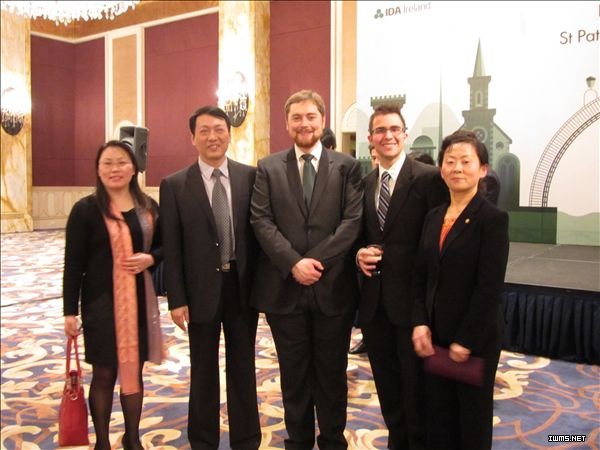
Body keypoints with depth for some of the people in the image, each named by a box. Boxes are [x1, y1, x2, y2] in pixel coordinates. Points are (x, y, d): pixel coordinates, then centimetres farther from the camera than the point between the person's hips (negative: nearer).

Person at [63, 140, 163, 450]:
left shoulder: (149, 207, 3)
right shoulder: (85, 209, -8)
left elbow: (164, 246, 13)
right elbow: (73, 264, -7)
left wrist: (151, 258, -10)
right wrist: (70, 311, -8)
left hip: (139, 300, 4)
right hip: (100, 301, -3)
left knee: (134, 370, 15)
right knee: (104, 373, 9)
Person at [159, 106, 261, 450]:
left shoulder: (250, 176, -1)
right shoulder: (174, 185, -4)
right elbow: (171, 247, -4)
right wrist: (177, 299, -7)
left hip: (243, 286, 1)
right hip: (201, 290, -1)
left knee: (243, 368, 15)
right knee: (203, 372, 14)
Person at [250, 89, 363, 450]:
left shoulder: (347, 166, 4)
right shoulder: (268, 168, 6)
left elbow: (353, 220, -5)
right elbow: (262, 222, -3)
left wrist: (316, 260, -15)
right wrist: (293, 263, -15)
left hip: (333, 287, 0)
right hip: (284, 289, 1)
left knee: (332, 374, 12)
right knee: (294, 375, 13)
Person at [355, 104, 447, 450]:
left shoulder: (429, 178, -9)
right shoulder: (364, 183, 11)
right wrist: (360, 253, -3)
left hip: (412, 299, -6)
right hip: (374, 300, 6)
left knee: (416, 386, 8)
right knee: (387, 385, 18)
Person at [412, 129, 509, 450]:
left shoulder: (493, 218, -12)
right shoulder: (433, 217, 6)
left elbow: (490, 287, -16)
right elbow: (421, 275, 8)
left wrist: (465, 340, -16)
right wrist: (420, 324, -3)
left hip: (475, 339, -5)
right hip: (435, 335, 5)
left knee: (473, 417, 14)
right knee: (438, 416, 16)